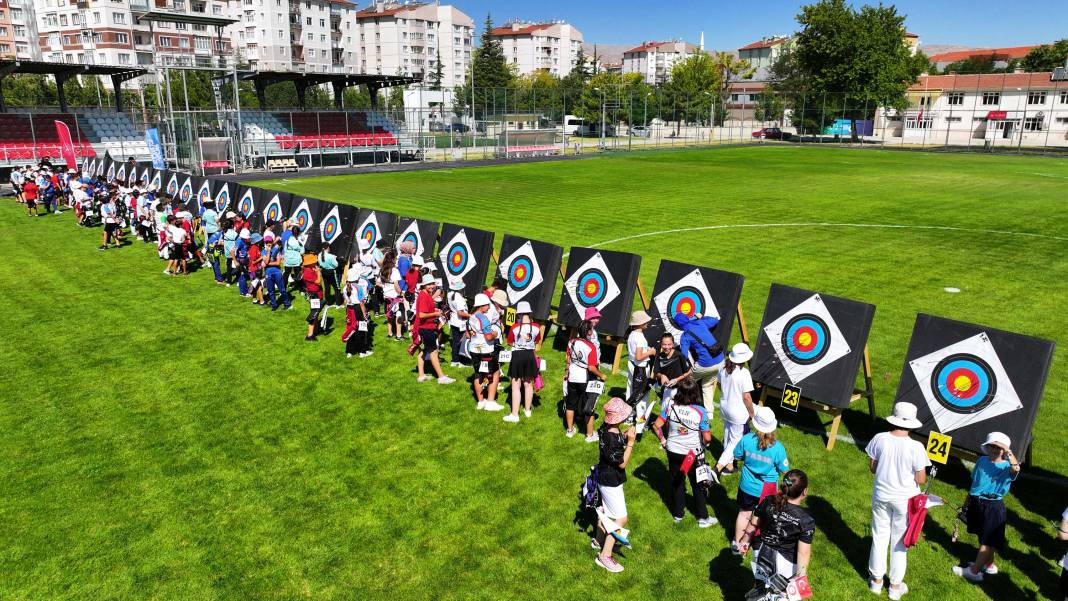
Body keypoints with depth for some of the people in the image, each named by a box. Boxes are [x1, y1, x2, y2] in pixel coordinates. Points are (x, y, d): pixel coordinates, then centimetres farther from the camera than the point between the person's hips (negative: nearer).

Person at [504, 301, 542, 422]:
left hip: (517, 355, -3)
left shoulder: (515, 327, -17)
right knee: (528, 384, 19)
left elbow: (510, 342, -5)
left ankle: (515, 414, 2)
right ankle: (527, 410, 33)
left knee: (516, 386, 3)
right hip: (530, 355, 3)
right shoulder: (536, 327, -10)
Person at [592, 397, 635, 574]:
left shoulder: (605, 428, -7)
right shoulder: (613, 439, -34)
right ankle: (605, 556, 9)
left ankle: (599, 540, 48)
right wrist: (630, 442, -27)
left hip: (604, 478, 9)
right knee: (621, 519, 2)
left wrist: (624, 437, -5)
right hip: (611, 482, -9)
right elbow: (622, 463, -23)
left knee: (606, 510, 27)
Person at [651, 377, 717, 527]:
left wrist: (663, 440, 5)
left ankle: (678, 514, 37)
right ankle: (702, 518, 31)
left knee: (677, 482, 22)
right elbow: (707, 438, -18)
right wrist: (708, 436, 5)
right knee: (698, 486, 17)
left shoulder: (670, 406, -16)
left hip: (673, 451, 3)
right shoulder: (700, 412, -23)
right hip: (694, 454, -2)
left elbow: (656, 426, -11)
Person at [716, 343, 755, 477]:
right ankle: (719, 466, 0)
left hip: (724, 407, 7)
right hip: (738, 412, -7)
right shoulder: (744, 373, -26)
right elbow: (746, 397, -22)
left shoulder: (723, 369, -5)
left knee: (728, 437, 21)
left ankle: (729, 465, 36)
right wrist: (751, 413, -8)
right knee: (736, 440, 6)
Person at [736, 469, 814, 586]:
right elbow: (803, 552, -21)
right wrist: (801, 576, -12)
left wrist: (744, 541, 18)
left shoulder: (768, 502, -12)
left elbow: (753, 525, 1)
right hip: (786, 562, -4)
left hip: (762, 555, 4)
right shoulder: (806, 521, -22)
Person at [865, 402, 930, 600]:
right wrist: (909, 472, 5)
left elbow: (872, 467, -2)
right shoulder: (916, 447, -22)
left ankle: (876, 580, 32)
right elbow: (921, 480, -14)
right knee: (899, 542, 15)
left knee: (880, 537, 18)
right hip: (905, 500, -2)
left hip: (881, 496, 2)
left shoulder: (879, 439, -14)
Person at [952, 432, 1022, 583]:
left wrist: (1007, 450, -36)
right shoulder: (982, 461, 4)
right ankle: (989, 565, 39)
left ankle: (974, 571, 12)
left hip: (993, 507, -7)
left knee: (987, 541, 4)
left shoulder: (1006, 467, -14)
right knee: (983, 537, 21)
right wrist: (967, 501, 19)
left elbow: (1016, 468, -41)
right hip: (977, 503, 7)